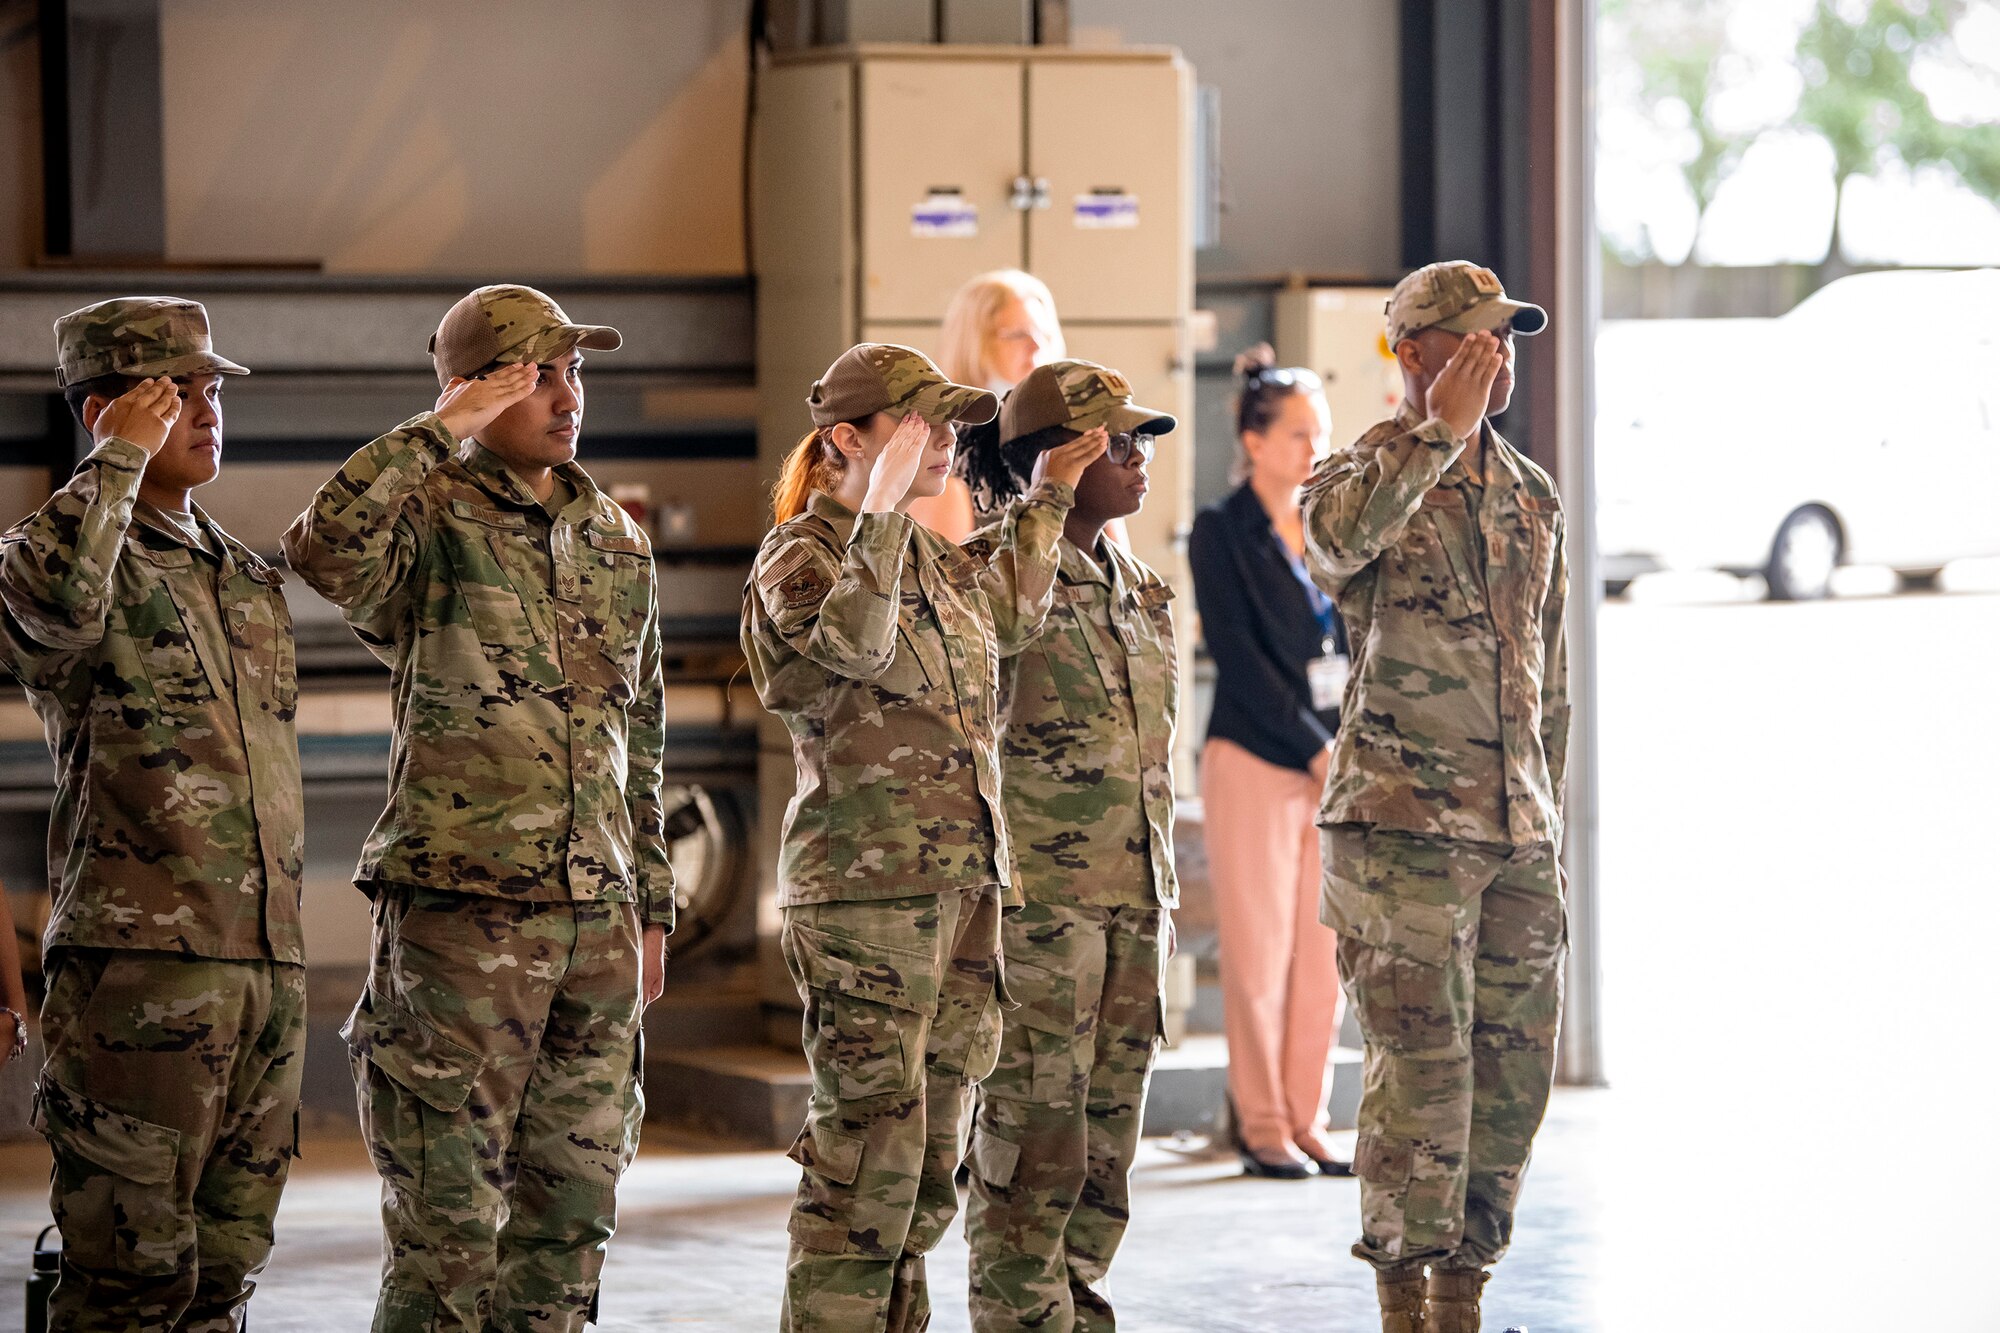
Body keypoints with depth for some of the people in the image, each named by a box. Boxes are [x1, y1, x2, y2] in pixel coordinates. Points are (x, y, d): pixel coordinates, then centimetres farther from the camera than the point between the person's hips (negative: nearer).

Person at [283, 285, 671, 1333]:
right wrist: (443, 430, -22)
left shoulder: (616, 540, 15)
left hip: (596, 920, 6)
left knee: (572, 1214, 11)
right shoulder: (429, 520, -6)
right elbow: (325, 548, -31)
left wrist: (650, 903, 20)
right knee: (446, 1220, -3)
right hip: (460, 911, -6)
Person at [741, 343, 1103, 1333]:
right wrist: (883, 508, -28)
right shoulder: (798, 559, -6)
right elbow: (854, 644, -27)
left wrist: (1048, 498, 35)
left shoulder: (928, 555, 17)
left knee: (929, 1147, 10)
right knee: (869, 1138, -11)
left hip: (964, 877, 8)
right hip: (862, 886, -8)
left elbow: (1009, 618, 36)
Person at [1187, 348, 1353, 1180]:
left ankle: (1306, 1122, 12)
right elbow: (1237, 653, -10)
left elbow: (1357, 642, 14)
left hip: (1334, 762, 5)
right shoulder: (1222, 533, -3)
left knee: (1324, 953, 5)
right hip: (1254, 764, -5)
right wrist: (1315, 749, -13)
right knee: (1260, 953, -4)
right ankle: (1262, 1128, 2)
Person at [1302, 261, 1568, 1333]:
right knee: (1421, 1073, -7)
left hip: (1516, 835, 6)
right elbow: (1340, 532, -31)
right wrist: (1443, 430, -21)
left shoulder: (1532, 496, 16)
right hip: (1402, 823, -6)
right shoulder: (1367, 470, -3)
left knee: (1511, 1074, 7)